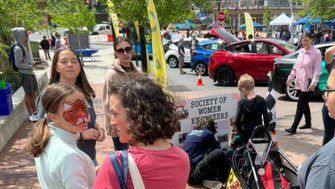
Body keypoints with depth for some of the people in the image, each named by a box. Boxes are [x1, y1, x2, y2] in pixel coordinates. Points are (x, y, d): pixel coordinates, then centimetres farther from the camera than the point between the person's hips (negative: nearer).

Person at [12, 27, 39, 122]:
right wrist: (31, 66, -13)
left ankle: (35, 111, 23)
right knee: (28, 93, -2)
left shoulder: (23, 46, 11)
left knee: (33, 93, 13)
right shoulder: (18, 48, -15)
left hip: (30, 73, 8)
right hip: (24, 74, -8)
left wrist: (32, 63, 5)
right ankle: (31, 114, 7)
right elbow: (18, 64, -18)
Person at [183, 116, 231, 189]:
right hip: (192, 175, -8)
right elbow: (217, 149, 12)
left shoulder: (191, 132, 17)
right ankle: (221, 181, 3)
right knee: (219, 154, -12)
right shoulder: (208, 133, -3)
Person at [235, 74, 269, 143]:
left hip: (247, 133, -2)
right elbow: (266, 117, -9)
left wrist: (241, 131, -2)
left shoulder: (241, 102, -13)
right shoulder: (261, 100, -9)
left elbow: (237, 121, -17)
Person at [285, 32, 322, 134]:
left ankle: (293, 128, -4)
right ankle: (308, 123, 33)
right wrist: (290, 77, 13)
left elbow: (317, 70, -14)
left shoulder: (316, 53, -10)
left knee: (300, 105, -6)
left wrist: (314, 82, -21)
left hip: (308, 83, -7)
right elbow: (296, 66, 16)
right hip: (299, 82, 7)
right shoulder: (301, 51, 11)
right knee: (304, 104, 17)